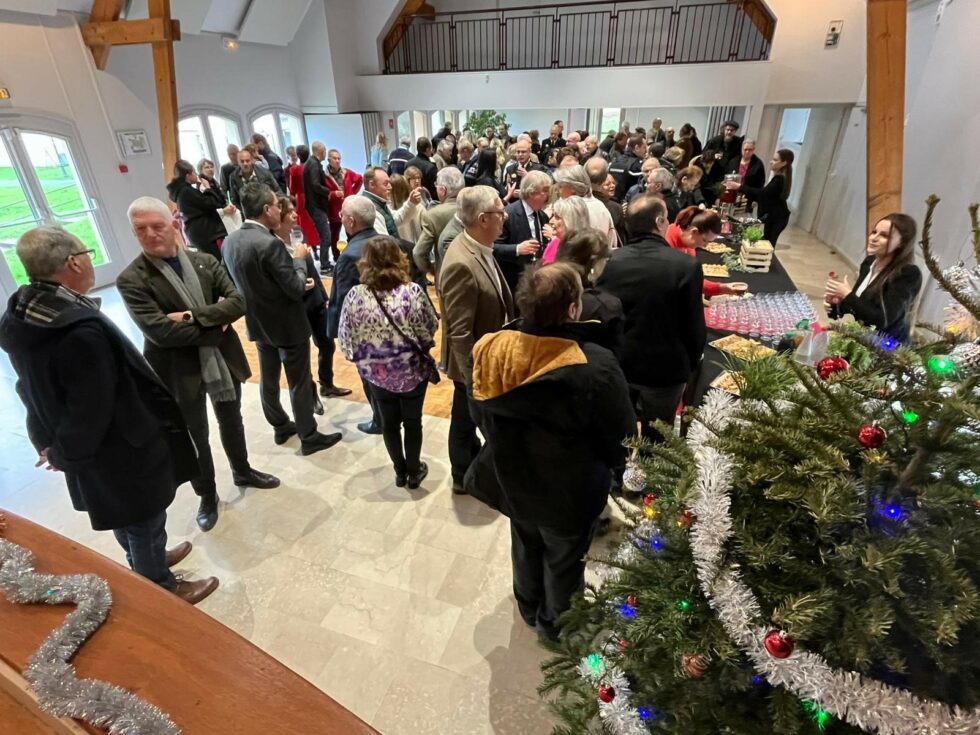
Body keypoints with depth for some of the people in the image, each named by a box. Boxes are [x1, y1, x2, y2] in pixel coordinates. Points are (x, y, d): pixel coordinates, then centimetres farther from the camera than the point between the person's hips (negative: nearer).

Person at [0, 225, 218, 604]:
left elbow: (36, 388, 7)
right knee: (144, 522, 14)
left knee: (126, 517, 28)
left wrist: (50, 442, 13)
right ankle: (161, 590, 35)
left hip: (87, 449, 8)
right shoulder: (82, 330, -33)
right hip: (118, 451, -8)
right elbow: (91, 410, -27)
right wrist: (65, 452, -9)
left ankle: (148, 561, 51)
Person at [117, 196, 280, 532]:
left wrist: (194, 316, -23)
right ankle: (207, 497, 36)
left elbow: (239, 301, -11)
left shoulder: (205, 261, -1)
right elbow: (160, 332, -23)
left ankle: (242, 471, 48)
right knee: (196, 437, 14)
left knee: (231, 422, 23)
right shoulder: (131, 280, -13)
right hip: (180, 371, -3)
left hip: (222, 360, 4)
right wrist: (215, 326, -17)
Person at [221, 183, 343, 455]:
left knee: (268, 379, 19)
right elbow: (297, 290, -23)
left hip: (258, 323, 8)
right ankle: (309, 437, 18)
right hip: (287, 326, -8)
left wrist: (298, 282, 7)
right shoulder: (270, 244, -27)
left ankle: (281, 427, 37)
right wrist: (299, 259, -6)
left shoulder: (230, 241, 0)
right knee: (300, 383, 5)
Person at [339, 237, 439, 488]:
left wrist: (363, 356, 12)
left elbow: (346, 340, -7)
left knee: (389, 423, 20)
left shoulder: (355, 295, -15)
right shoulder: (413, 291, -18)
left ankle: (400, 472, 36)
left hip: (376, 373, 1)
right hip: (413, 370, -1)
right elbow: (431, 328, -6)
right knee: (412, 421, 17)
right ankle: (414, 472, 33)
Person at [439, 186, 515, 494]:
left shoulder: (479, 248, -2)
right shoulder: (461, 264, -31)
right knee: (466, 418, 15)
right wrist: (474, 375, -22)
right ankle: (463, 476, 39)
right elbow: (460, 333, -28)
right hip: (474, 362, -8)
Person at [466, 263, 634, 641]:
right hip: (569, 491, -4)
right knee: (563, 560, 25)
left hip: (512, 478, 4)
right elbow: (622, 440, -19)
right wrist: (609, 464, 3)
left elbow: (481, 417, -1)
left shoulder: (491, 350, -18)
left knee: (526, 545, 31)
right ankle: (555, 623, 51)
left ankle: (529, 607, 57)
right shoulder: (596, 366, -34)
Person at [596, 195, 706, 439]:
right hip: (664, 370, -3)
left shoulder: (611, 261, -10)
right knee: (655, 439, 17)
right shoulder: (686, 265, -19)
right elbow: (694, 328, -13)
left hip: (617, 365, 3)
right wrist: (688, 367, 6)